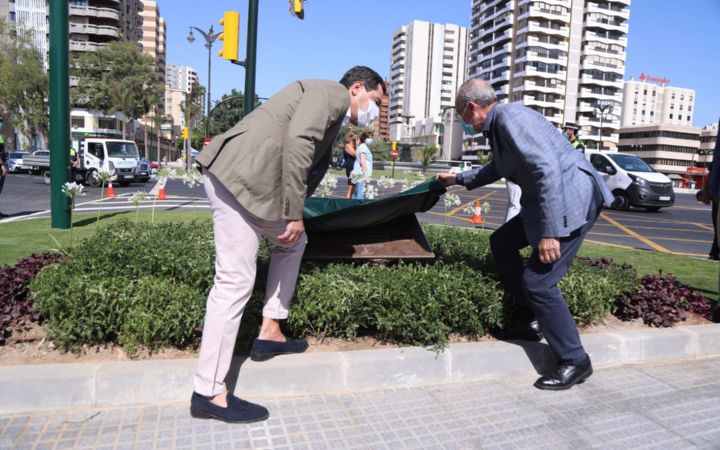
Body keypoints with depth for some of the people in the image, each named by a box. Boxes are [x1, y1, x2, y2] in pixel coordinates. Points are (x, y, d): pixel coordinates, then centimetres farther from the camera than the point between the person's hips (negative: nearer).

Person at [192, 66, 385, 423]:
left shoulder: (333, 115, 27)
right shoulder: (331, 92, -2)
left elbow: (310, 167, 27)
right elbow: (297, 143, -19)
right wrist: (294, 214, -18)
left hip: (252, 181, 11)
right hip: (238, 176, -11)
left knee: (293, 242, 23)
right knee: (235, 281, -8)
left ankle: (269, 333, 27)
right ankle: (209, 393, 2)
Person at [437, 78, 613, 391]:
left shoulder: (511, 117, -18)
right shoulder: (497, 126, 13)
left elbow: (549, 171, -27)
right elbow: (496, 169, 33)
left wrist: (549, 233, -27)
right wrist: (458, 179, 43)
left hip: (573, 200, -10)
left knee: (537, 281, -10)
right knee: (502, 242, 17)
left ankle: (574, 362, 6)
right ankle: (528, 319, 23)